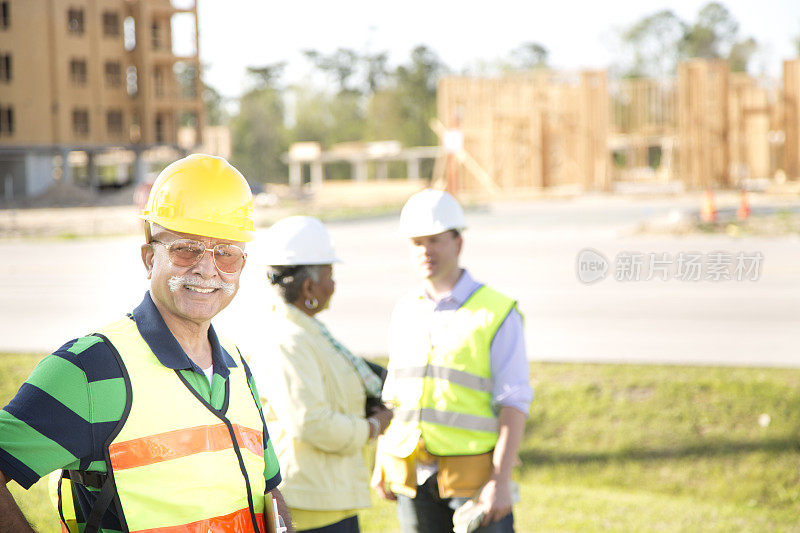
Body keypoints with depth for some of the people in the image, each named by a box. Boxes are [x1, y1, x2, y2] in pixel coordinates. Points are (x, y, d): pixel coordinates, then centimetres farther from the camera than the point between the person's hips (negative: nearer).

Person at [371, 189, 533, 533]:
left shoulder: (496, 314, -6)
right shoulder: (405, 311, 11)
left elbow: (514, 404, -10)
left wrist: (501, 482, -17)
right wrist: (382, 464, 15)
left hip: (473, 475, -5)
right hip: (413, 478, 5)